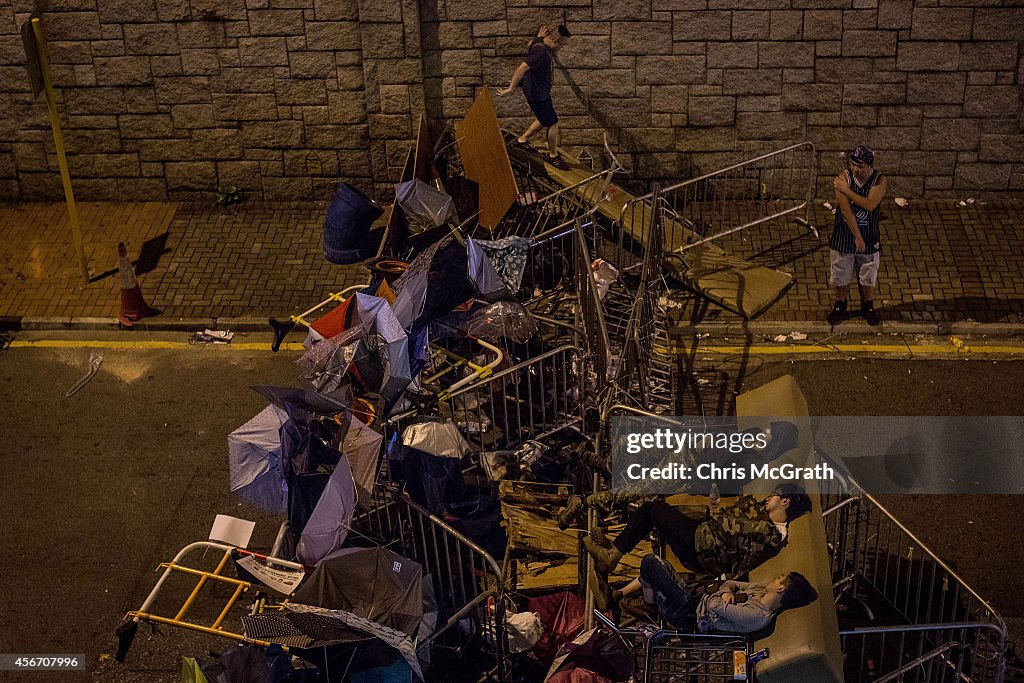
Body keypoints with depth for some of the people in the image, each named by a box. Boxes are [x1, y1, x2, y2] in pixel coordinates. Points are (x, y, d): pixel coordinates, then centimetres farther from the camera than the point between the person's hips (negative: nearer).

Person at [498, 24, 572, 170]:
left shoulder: (541, 42, -3)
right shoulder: (540, 53, -33)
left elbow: (530, 44, 22)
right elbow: (522, 68, -36)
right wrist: (510, 89, -34)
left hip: (542, 91, 10)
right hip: (537, 94, -10)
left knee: (544, 119, 26)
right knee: (553, 123, 1)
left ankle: (522, 140, 41)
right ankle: (553, 156, 18)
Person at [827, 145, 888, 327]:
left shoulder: (880, 181, -15)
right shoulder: (843, 178, -16)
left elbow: (869, 205, -30)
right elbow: (846, 210, -20)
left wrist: (846, 190, -26)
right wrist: (857, 236, -21)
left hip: (869, 237, 0)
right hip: (844, 235, 0)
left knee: (868, 274, 16)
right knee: (841, 273, 14)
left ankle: (867, 306, 39)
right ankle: (840, 305, 36)